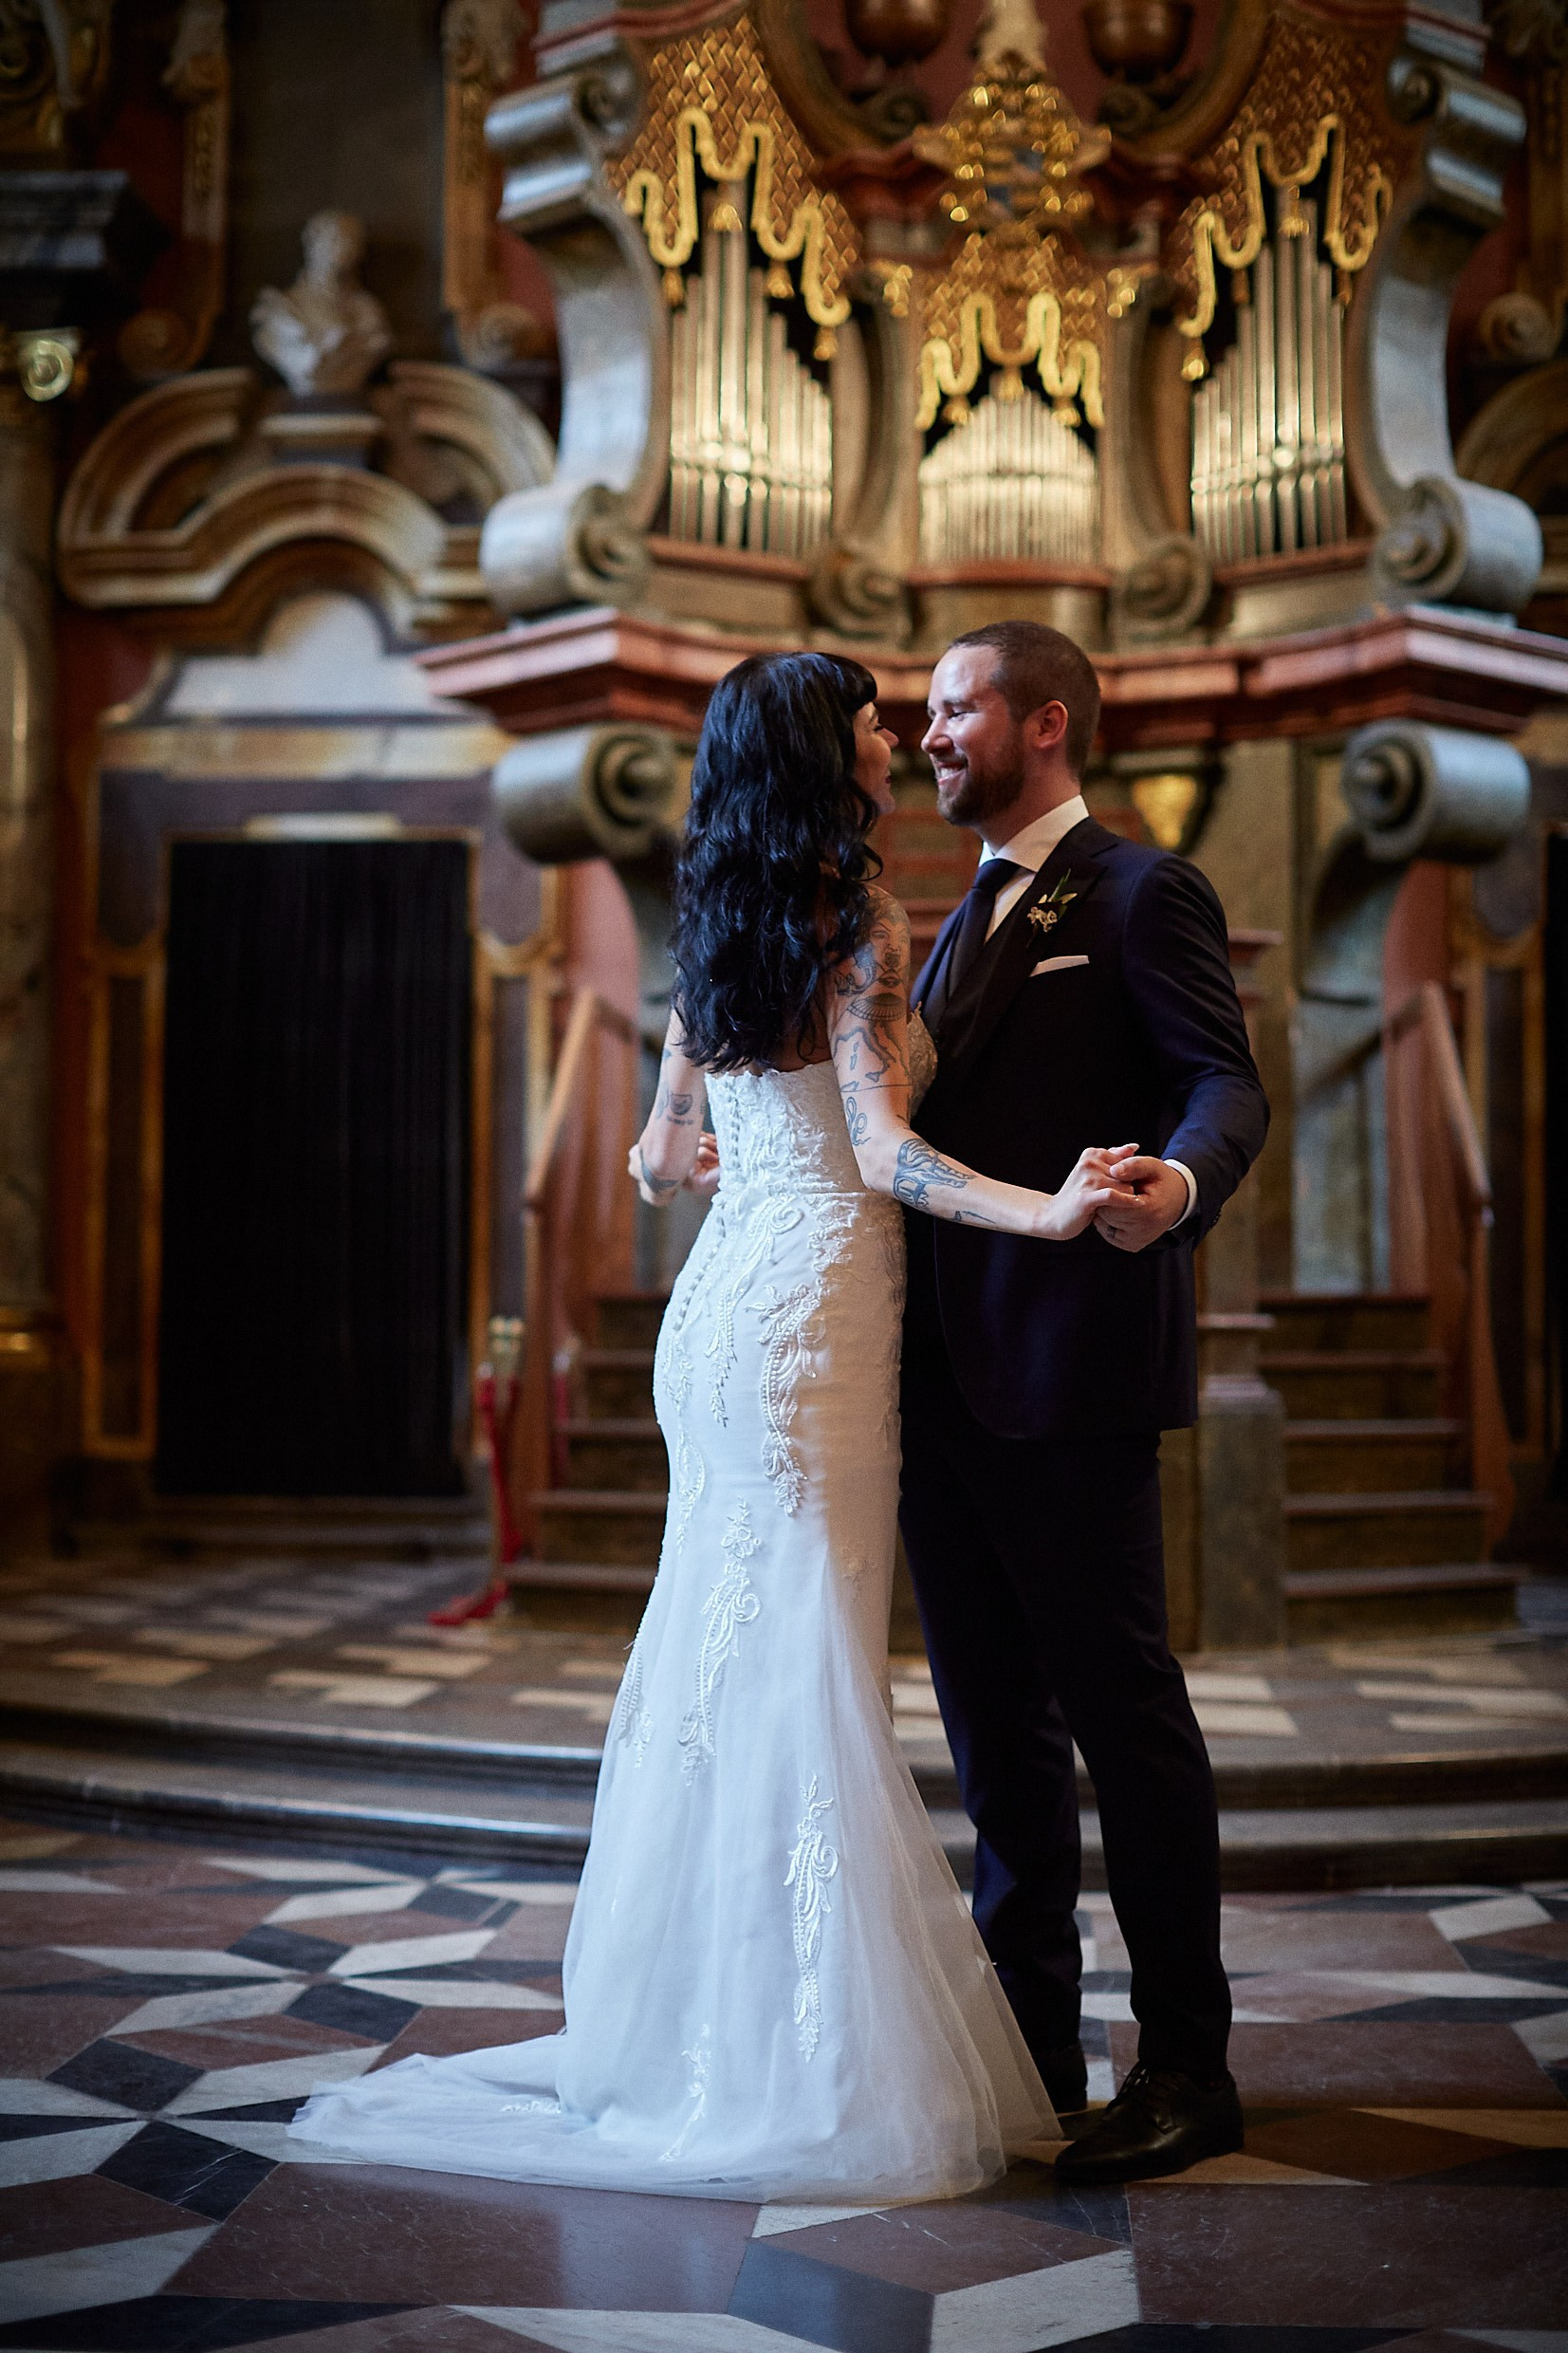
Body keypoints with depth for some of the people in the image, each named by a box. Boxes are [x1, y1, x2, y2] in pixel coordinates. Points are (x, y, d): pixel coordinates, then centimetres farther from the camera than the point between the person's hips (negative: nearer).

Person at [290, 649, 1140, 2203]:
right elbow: (882, 1151, -17)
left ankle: (694, 2029, 20)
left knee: (721, 1664, 12)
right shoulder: (861, 926, -8)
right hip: (813, 1316, -8)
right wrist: (1046, 1211, -28)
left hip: (722, 1305, 8)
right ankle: (811, 2064, 2)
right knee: (806, 1670, -4)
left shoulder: (716, 929, 14)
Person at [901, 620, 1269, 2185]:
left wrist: (1176, 1182, -35)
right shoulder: (969, 921, 22)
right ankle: (1028, 2041, 23)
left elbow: (1227, 1084, -15)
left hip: (1069, 1368, -8)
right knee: (992, 1720, 12)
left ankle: (1186, 2068, 9)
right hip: (947, 1376, 9)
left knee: (1122, 1708, -2)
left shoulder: (1141, 894, -4)